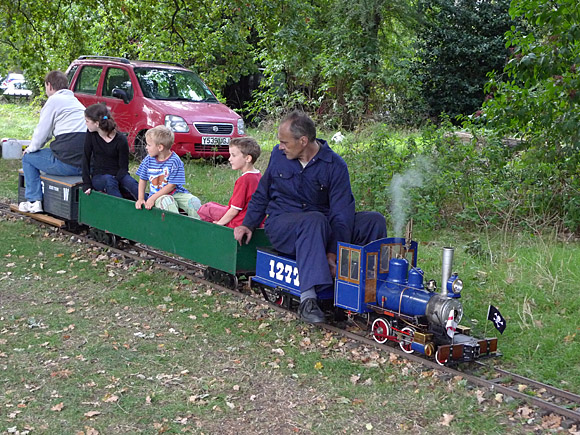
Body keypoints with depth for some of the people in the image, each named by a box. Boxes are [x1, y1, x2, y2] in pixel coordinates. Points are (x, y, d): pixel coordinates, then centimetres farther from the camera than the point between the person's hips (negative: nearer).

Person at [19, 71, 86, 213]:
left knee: (28, 158, 15)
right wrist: (33, 146, 32)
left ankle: (33, 200, 10)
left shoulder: (54, 100, -3)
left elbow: (42, 131, -1)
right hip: (87, 164, 8)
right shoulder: (75, 101, 24)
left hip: (68, 163, -8)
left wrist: (30, 149, 16)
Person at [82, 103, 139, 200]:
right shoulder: (91, 134, -3)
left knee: (133, 185, -33)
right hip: (99, 177, 2)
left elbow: (123, 167, -10)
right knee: (108, 180, -34)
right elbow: (86, 159, -1)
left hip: (119, 175, -1)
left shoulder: (121, 140, -13)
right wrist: (87, 184, -10)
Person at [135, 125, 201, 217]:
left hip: (176, 193, -1)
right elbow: (142, 180, 13)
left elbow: (172, 185, -14)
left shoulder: (175, 161, -12)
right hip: (159, 196, 1)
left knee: (194, 201, -25)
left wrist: (152, 198, -18)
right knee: (166, 201, -35)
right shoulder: (148, 160, 2)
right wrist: (140, 199, 1)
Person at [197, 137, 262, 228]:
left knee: (205, 208, 4)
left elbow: (235, 210, -20)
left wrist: (219, 223, -8)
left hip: (240, 223, -9)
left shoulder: (243, 180, -23)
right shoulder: (259, 176, 5)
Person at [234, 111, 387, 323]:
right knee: (315, 220, -39)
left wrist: (333, 254, -23)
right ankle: (307, 297, -49)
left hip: (323, 225, 1)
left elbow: (341, 214, -12)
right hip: (281, 224, -1)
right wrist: (248, 224, 4)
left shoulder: (334, 165, -7)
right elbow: (262, 194, 16)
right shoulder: (278, 155, 2)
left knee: (374, 221, -19)